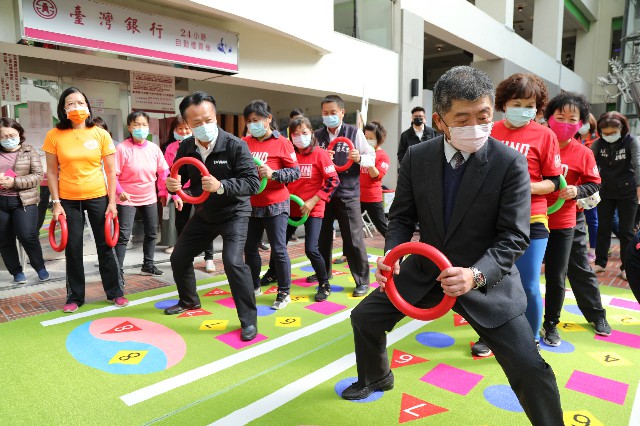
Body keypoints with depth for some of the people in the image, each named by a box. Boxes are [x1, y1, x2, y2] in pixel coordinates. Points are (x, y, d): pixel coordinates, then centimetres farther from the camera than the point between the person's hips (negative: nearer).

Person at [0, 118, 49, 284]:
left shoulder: (29, 151, 2)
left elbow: (38, 176, -5)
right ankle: (16, 271, 24)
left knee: (27, 235, -13)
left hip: (24, 200, -3)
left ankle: (40, 267, 9)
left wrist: (15, 182, -16)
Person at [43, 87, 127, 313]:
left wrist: (112, 202, -5)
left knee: (105, 246, 7)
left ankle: (115, 292, 20)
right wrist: (56, 203, -4)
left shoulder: (101, 134, -3)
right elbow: (52, 172, 1)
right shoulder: (54, 135, -2)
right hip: (68, 200, 1)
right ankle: (75, 297, 22)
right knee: (72, 249, 7)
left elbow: (111, 171, -1)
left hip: (98, 197, 0)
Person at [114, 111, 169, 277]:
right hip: (127, 199, -5)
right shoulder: (122, 148, -16)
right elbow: (113, 174, -16)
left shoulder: (154, 148, -3)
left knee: (151, 232, 14)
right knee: (124, 235, -8)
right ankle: (118, 270, 1)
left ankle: (148, 265, 29)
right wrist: (119, 192, -28)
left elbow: (163, 171, 5)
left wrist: (165, 192, 4)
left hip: (149, 198, 5)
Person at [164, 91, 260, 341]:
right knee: (179, 257, 13)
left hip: (234, 213, -6)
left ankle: (249, 320, -7)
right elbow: (179, 178, 1)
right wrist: (171, 184, -23)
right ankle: (189, 300, 41)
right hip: (203, 214, 6)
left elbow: (253, 182, -26)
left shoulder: (235, 145, -23)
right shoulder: (186, 148, -7)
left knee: (232, 262, -24)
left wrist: (221, 186, -40)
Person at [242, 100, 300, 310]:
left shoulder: (282, 143, -6)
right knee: (250, 248, 14)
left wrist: (273, 173, -22)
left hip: (275, 205, -4)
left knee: (278, 250, 0)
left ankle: (284, 292, 15)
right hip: (251, 205, 5)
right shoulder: (244, 143, 4)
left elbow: (295, 172, -9)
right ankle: (254, 286, 33)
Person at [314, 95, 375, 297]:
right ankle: (323, 271, 35)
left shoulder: (354, 133, -2)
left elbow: (372, 157, 0)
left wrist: (359, 158, -20)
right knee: (322, 235, 16)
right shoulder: (317, 135, 8)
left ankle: (362, 281, 10)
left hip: (348, 193, -4)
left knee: (353, 238, -2)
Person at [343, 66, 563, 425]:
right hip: (425, 270, 4)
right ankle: (377, 378, 42)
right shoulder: (417, 157, -7)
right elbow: (402, 216, 0)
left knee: (530, 369, -11)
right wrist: (391, 254, -20)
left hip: (488, 280, -3)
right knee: (364, 318, 11)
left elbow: (515, 236, -17)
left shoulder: (511, 163, -17)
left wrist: (476, 274, -34)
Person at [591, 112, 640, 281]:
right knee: (603, 229, 8)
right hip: (605, 192, 2)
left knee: (626, 231, 4)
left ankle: (626, 267, 14)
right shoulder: (598, 143, -2)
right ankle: (600, 263, 19)